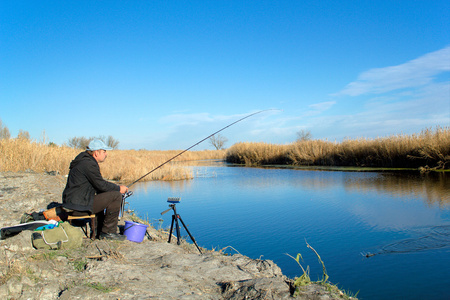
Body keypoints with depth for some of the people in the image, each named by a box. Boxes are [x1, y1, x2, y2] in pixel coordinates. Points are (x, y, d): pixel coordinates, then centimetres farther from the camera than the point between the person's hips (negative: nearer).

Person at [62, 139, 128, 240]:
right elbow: (101, 185, -16)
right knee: (116, 196, -12)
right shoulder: (89, 164, -15)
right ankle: (109, 231, -3)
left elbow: (99, 184, 21)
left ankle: (101, 231, 31)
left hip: (72, 201, 11)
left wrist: (116, 188, 11)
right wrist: (118, 188, -2)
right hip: (79, 204, -11)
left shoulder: (84, 161, 18)